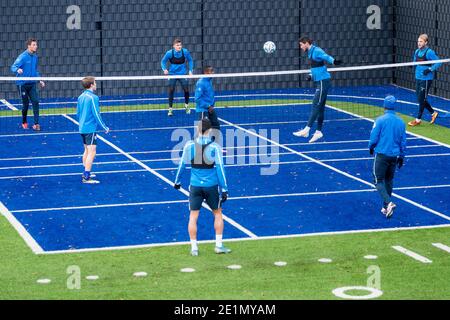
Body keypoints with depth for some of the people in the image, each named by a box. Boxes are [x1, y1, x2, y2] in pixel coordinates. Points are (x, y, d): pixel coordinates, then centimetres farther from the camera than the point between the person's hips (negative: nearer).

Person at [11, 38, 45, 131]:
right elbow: (13, 67, -20)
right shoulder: (23, 57, -13)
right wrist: (18, 70, -42)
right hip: (22, 84, -5)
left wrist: (40, 80, 15)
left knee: (36, 102, -9)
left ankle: (36, 124, -8)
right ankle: (24, 122, 25)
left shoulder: (35, 57, 6)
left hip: (32, 84, 5)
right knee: (25, 104, 3)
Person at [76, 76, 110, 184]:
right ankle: (86, 178, -14)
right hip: (90, 129, -9)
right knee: (92, 152, -9)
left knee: (87, 150, 20)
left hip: (82, 128, 9)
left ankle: (86, 174, 28)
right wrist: (105, 127, -9)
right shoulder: (93, 98, -16)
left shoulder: (81, 97, 9)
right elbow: (96, 115, -17)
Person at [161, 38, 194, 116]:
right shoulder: (169, 53, -17)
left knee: (186, 90, 1)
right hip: (172, 74, -1)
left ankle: (186, 105, 29)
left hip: (182, 74, 1)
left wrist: (190, 70, -2)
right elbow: (163, 61, -4)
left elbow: (190, 60, 4)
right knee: (171, 91, -8)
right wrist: (165, 69, -21)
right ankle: (170, 109, 3)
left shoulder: (185, 52, -13)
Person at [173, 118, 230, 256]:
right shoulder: (215, 147, -9)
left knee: (193, 216, 7)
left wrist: (177, 181, 18)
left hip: (195, 185, 1)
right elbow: (220, 168, -8)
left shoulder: (189, 146, -5)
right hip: (211, 186, -1)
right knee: (217, 214, 16)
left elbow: (182, 165, 3)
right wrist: (224, 189, -3)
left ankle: (194, 248, 7)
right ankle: (219, 245, 17)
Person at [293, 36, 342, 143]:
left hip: (323, 82, -10)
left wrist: (334, 61, -51)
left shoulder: (316, 51, -13)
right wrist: (311, 76, 10)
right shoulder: (310, 53, 17)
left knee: (316, 106, -11)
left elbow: (326, 57, -31)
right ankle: (318, 132, 16)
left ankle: (306, 130, -14)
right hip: (319, 82, 10)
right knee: (320, 108, 12)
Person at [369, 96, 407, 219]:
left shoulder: (380, 120, -12)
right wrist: (401, 156, 19)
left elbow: (373, 138, -9)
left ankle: (388, 202, -21)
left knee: (379, 181, 0)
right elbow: (403, 141, 9)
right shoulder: (401, 122, 3)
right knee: (389, 180, 17)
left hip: (381, 154, -5)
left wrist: (371, 148, 12)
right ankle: (386, 207, 21)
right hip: (394, 156, 5)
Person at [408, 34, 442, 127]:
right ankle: (433, 113, 31)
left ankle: (418, 119, 9)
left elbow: (438, 62, -15)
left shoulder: (429, 52, -14)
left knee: (422, 99, -2)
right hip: (418, 78, 8)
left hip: (426, 79, -8)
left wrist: (430, 69, -24)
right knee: (420, 99, 13)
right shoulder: (417, 52, 9)